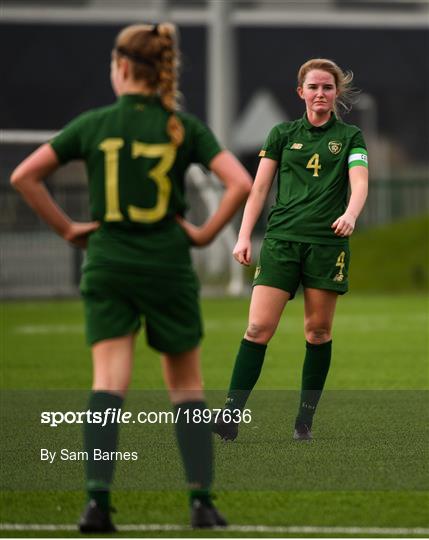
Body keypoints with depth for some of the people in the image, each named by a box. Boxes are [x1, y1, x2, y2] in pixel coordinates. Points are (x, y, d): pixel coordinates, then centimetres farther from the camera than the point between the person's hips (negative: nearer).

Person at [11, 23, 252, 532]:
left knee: (108, 382, -4)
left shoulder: (93, 124, -2)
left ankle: (97, 497, -18)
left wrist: (66, 227, 4)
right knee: (186, 386, 11)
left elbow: (24, 175, -2)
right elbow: (241, 183, -12)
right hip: (169, 266, 0)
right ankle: (201, 500, 7)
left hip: (107, 265, 0)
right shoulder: (185, 128, -2)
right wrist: (205, 232, -1)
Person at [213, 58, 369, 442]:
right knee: (259, 327, -10)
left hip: (328, 242, 0)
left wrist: (350, 215, -28)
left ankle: (305, 419, 12)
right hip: (281, 238, 0)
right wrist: (244, 237, 2)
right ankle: (232, 414, -12)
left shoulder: (350, 137, 8)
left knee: (318, 331, 3)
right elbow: (259, 188, 11)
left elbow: (360, 182, -7)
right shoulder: (283, 135, 12)